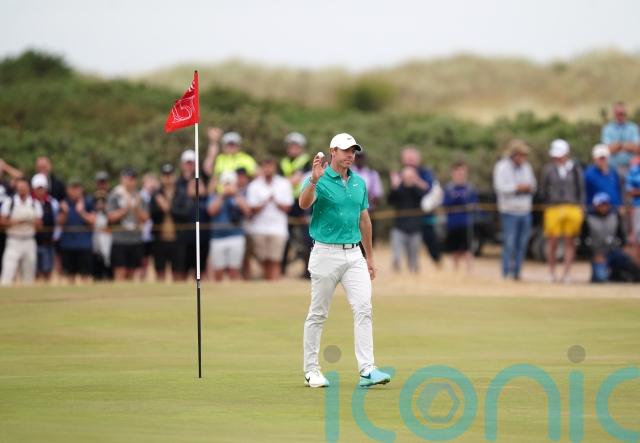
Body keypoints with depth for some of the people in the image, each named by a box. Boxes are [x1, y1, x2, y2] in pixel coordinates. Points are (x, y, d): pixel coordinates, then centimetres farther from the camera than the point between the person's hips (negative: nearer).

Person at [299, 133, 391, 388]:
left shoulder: (359, 183, 11)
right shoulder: (319, 180, -7)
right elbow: (304, 204, -28)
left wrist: (370, 257, 17)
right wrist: (314, 180, -45)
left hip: (354, 254, 5)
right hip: (326, 254, -5)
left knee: (363, 308, -8)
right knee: (317, 314, 4)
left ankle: (367, 370, -11)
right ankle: (311, 370, 13)